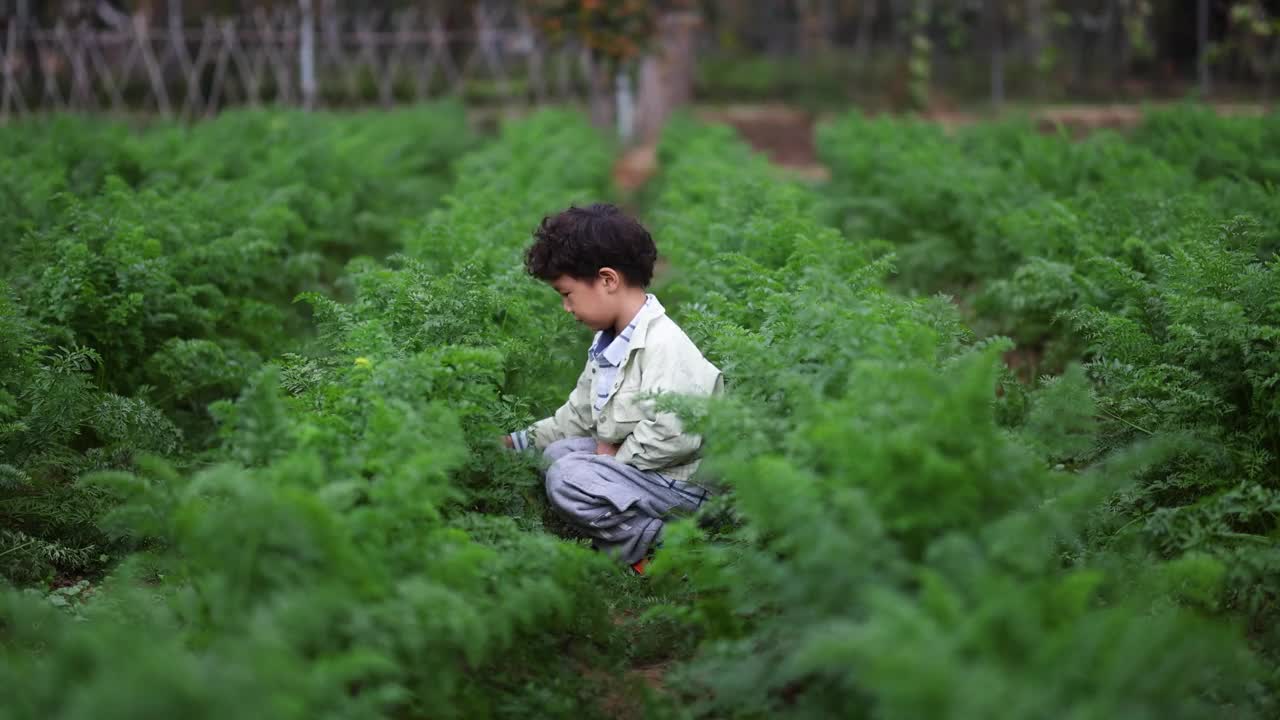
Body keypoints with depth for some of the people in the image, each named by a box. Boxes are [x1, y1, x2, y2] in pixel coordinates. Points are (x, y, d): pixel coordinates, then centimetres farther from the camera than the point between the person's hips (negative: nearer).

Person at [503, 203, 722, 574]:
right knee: (558, 452, 14)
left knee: (567, 478, -23)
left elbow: (671, 436, -31)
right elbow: (579, 415, 23)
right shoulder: (609, 342, 12)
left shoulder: (663, 345, -22)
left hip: (681, 483, -11)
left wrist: (616, 455, -17)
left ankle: (660, 544, -18)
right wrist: (519, 442, 18)